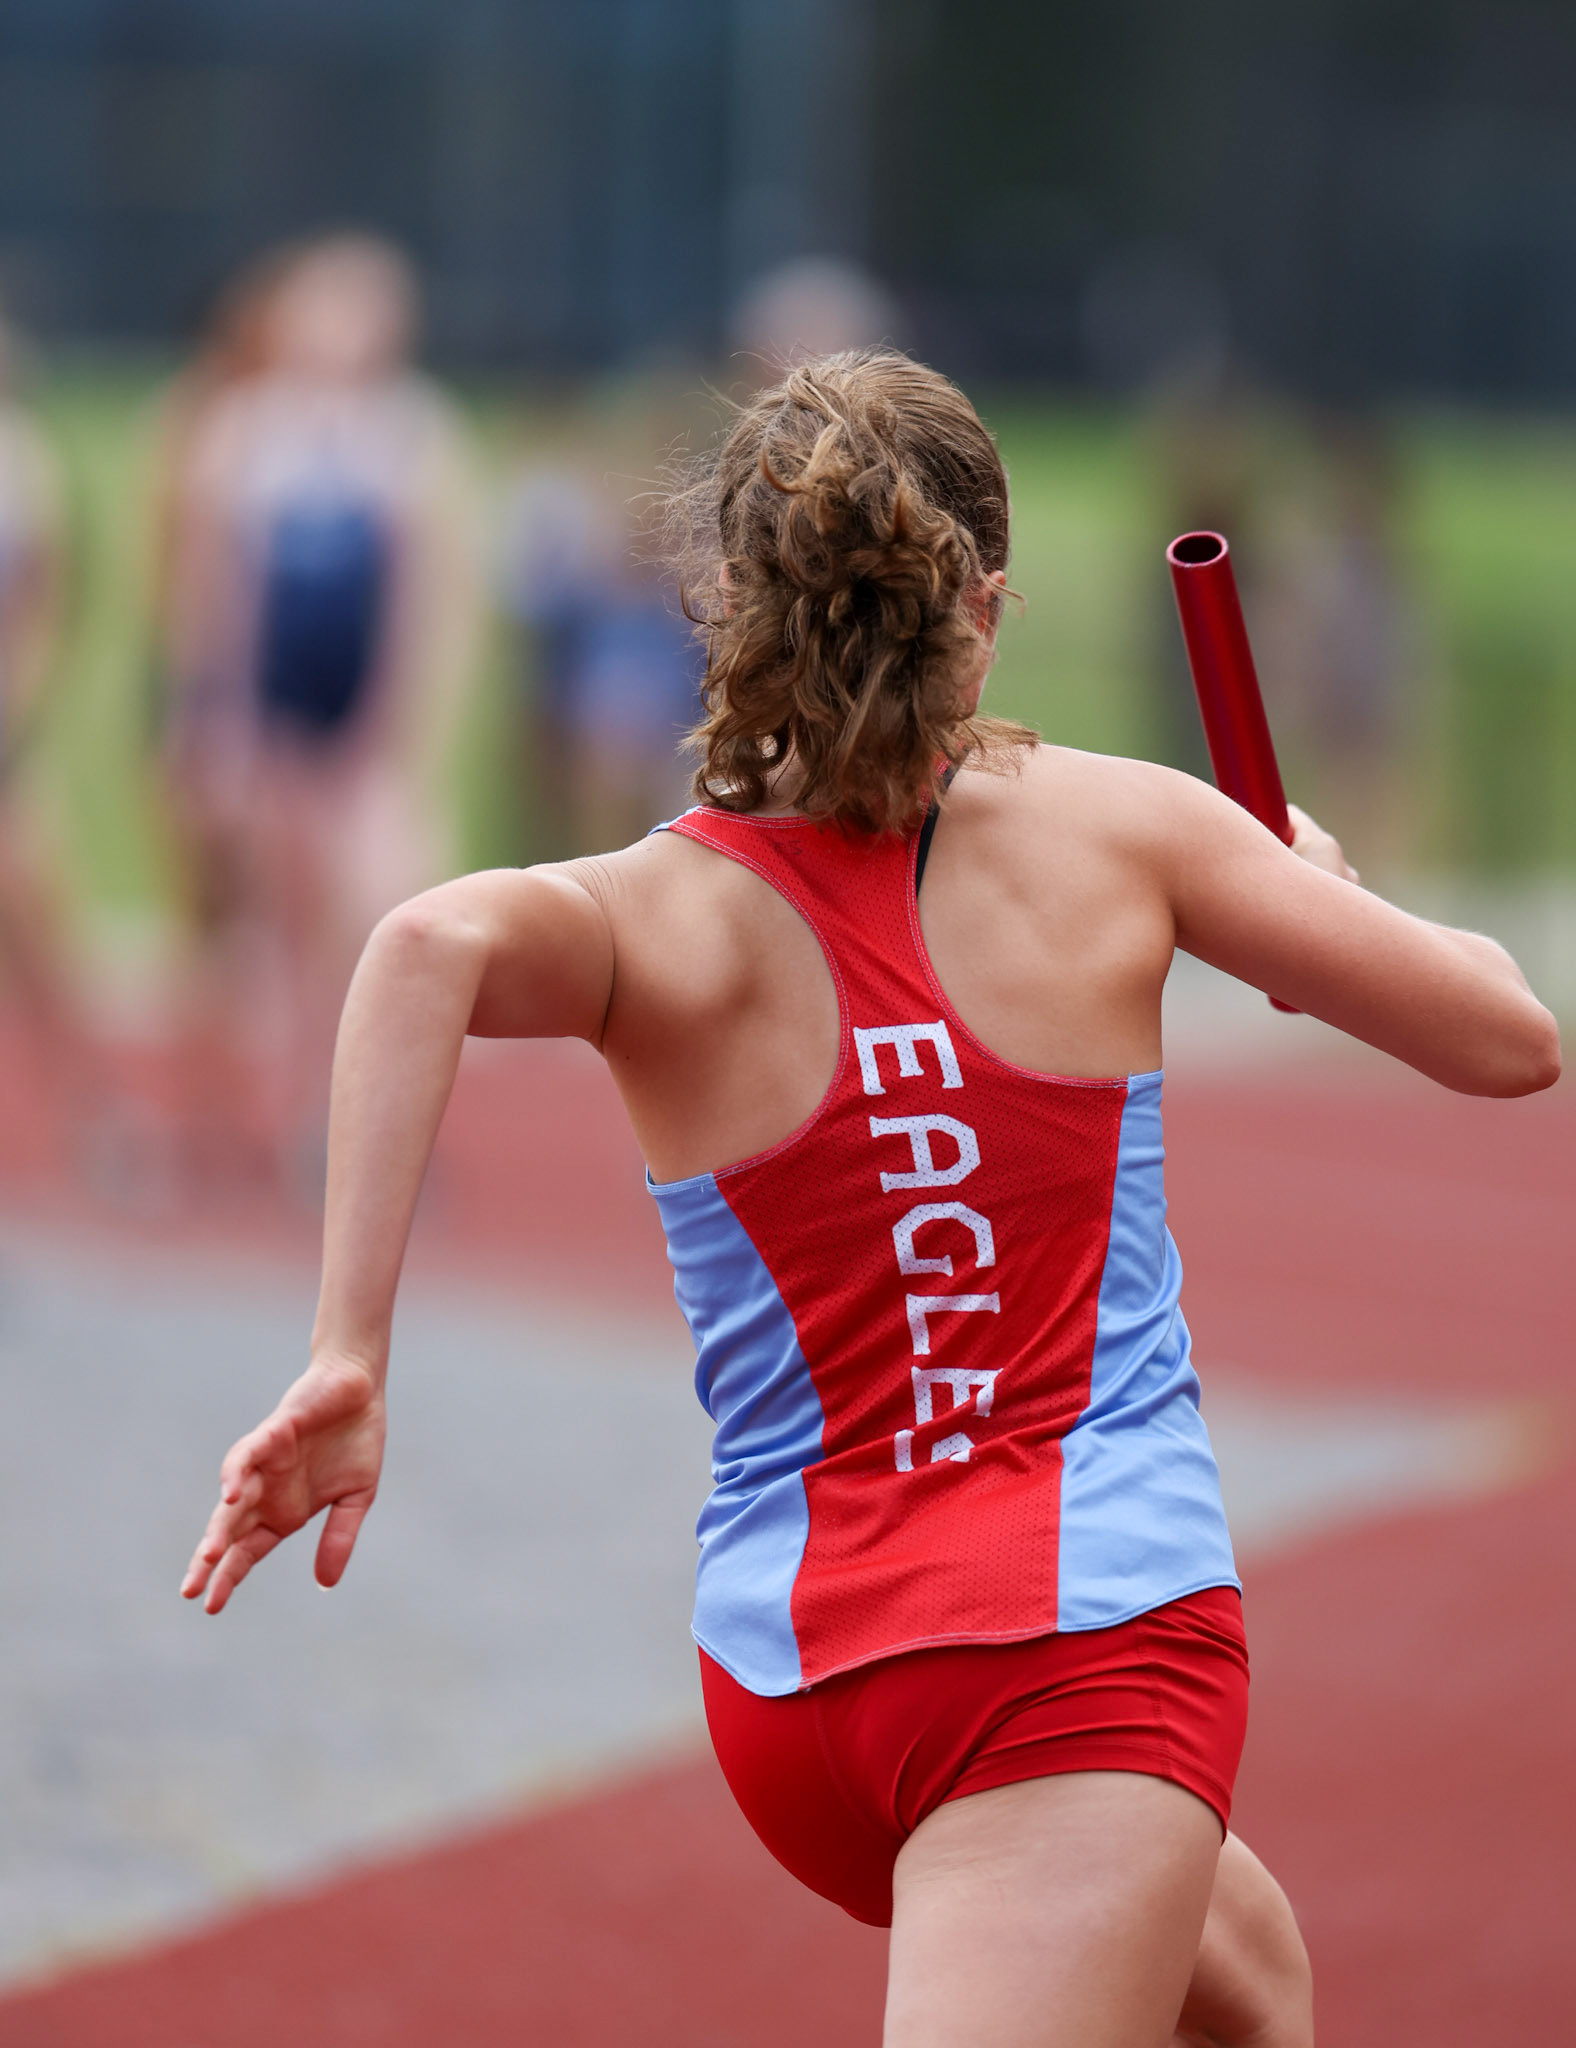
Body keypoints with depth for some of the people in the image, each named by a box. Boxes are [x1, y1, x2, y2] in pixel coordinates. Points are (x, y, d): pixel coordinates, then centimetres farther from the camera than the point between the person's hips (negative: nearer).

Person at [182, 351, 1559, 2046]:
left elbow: (434, 945, -26)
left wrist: (348, 1354, -26)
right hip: (1089, 1638, -4)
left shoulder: (663, 918, -1)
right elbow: (1510, 1040, 3)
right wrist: (1322, 899, 24)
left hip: (789, 1679, 5)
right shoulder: (1114, 827, -2)